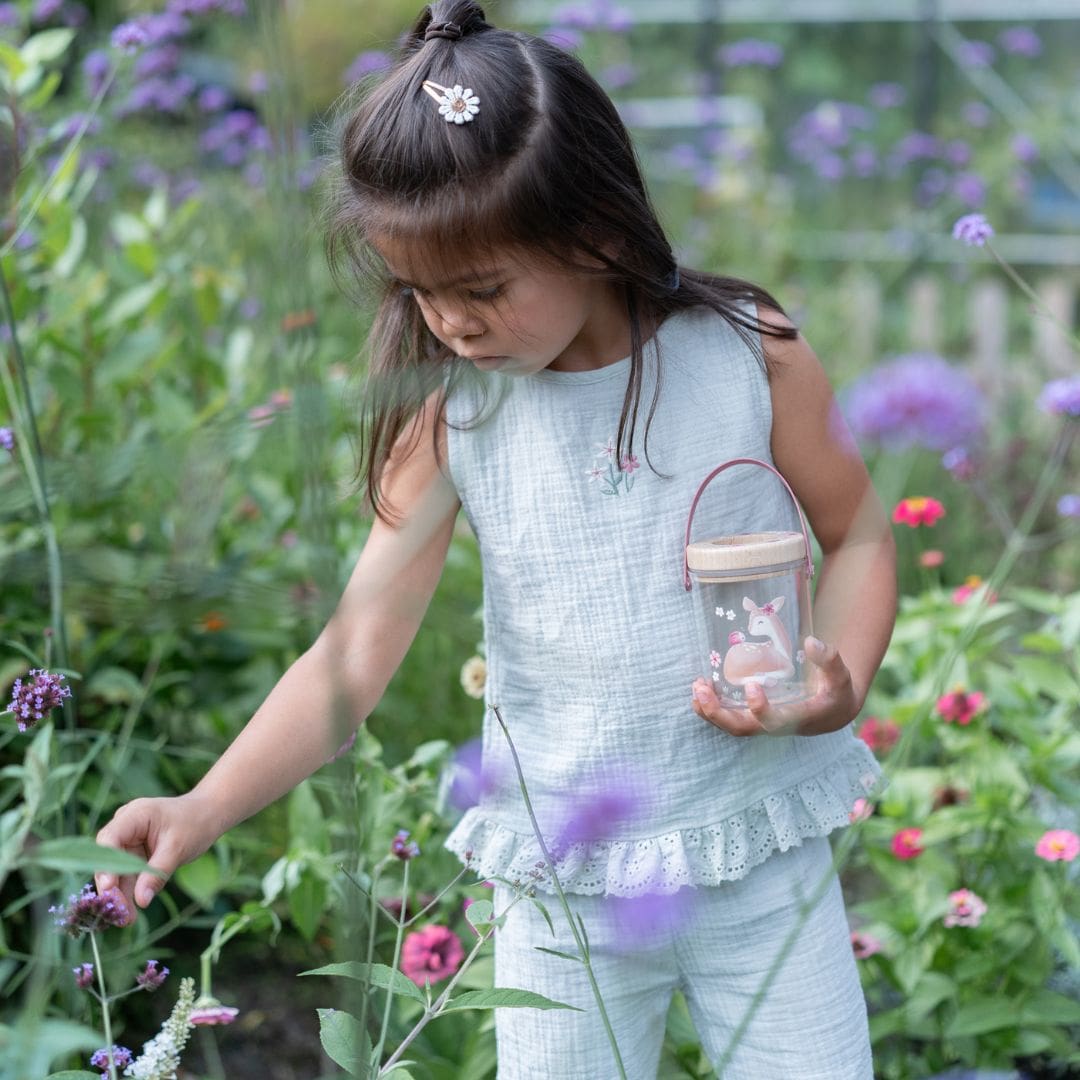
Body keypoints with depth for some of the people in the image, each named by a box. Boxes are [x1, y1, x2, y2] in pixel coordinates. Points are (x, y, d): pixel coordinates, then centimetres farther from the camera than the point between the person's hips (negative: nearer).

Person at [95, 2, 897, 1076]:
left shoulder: (751, 356, -10)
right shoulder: (454, 422, -8)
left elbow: (856, 533, 3)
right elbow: (356, 651, -8)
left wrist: (836, 687, -15)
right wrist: (205, 807, -17)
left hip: (763, 853, 0)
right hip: (566, 883, 1)